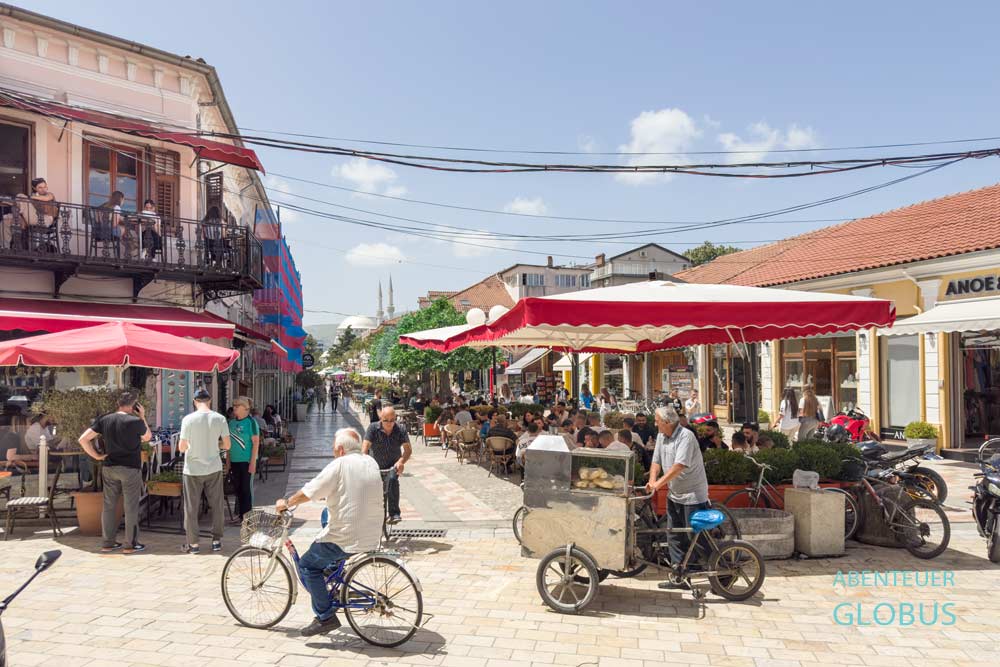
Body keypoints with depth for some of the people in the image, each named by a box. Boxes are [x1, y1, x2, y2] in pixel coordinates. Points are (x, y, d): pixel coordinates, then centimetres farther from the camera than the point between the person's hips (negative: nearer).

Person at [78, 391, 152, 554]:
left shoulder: (104, 420, 0)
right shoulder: (135, 421, -13)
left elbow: (83, 439, -2)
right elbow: (147, 437, 7)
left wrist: (96, 456, 4)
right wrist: (142, 417, 8)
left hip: (109, 468, 5)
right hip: (131, 468, -5)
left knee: (109, 506, 13)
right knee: (131, 507, 3)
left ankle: (108, 543, 20)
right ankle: (130, 544, 8)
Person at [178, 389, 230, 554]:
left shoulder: (188, 419, -12)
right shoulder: (219, 418, -7)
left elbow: (181, 448, -9)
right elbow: (226, 445, -3)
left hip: (193, 469, -2)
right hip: (214, 468, 2)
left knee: (191, 507, 10)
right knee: (217, 506, 13)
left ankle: (193, 543, 16)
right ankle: (216, 541, 19)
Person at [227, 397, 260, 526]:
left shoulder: (250, 422, -10)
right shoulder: (232, 422, 9)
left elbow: (256, 442, -12)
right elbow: (229, 442, 15)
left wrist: (253, 462, -15)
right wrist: (228, 460, 12)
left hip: (247, 461, -6)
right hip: (235, 461, 6)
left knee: (247, 489, 1)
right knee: (238, 488, 12)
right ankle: (240, 514, 22)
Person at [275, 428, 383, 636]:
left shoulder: (340, 465, -13)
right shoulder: (371, 463, 9)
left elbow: (307, 493, -12)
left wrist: (286, 504, 5)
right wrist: (327, 494, 34)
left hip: (347, 537, -8)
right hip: (372, 535, 8)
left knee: (307, 565, 7)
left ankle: (326, 617, 5)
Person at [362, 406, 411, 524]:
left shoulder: (400, 430, -13)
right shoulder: (373, 428, -16)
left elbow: (408, 449, -18)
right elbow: (365, 447, -25)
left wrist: (401, 461, -38)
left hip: (393, 465, -1)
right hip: (375, 466, 1)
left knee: (392, 479, -32)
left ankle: (394, 514, -29)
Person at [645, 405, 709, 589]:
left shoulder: (686, 436, -19)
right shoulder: (661, 436, 6)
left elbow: (679, 466, -28)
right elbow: (657, 461, 7)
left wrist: (658, 483, -30)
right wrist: (652, 481, -10)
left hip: (692, 494, -8)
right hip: (674, 494, 8)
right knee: (674, 537, 10)